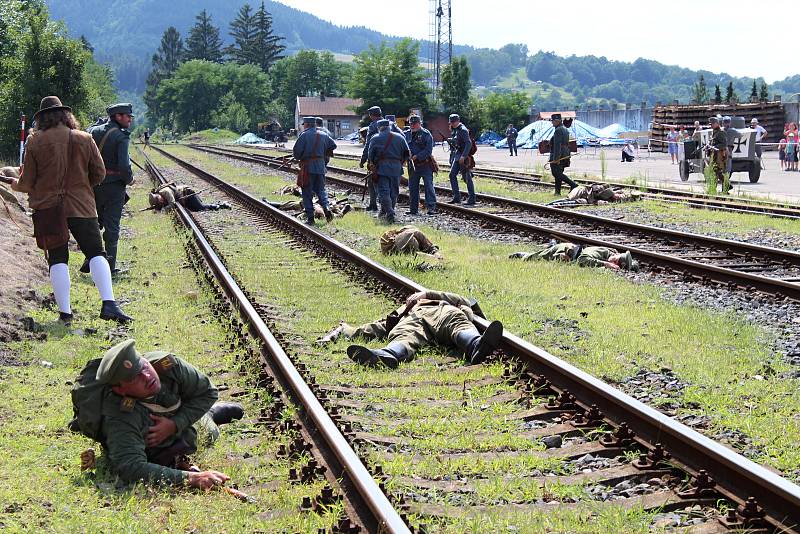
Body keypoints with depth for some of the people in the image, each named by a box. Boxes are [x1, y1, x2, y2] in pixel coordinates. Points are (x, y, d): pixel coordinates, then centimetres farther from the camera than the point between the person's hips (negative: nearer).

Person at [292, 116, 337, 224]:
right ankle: (326, 208, -8)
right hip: (320, 166, 5)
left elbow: (296, 150, -12)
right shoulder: (323, 135, 8)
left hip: (308, 167, -5)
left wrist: (299, 158, 8)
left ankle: (310, 216, 0)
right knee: (321, 189, 15)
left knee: (307, 192, 2)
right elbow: (333, 145, 19)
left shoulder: (304, 135, -9)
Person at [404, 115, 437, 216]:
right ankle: (413, 209, 17)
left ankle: (431, 207, -8)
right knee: (412, 187, 9)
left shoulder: (426, 134, -6)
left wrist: (416, 156, -19)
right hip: (413, 165, 6)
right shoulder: (407, 134, 11)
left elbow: (428, 150, -13)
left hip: (425, 165, -6)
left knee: (429, 185, -7)